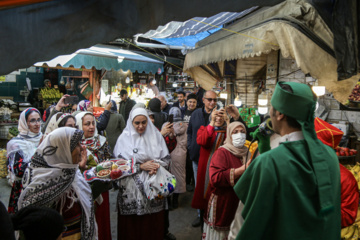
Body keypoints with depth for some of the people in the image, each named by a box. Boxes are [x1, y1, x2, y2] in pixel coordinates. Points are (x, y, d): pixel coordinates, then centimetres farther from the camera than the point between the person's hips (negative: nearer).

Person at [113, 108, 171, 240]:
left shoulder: (156, 136, 5)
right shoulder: (124, 138, 0)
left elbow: (166, 158, 6)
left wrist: (157, 165, -14)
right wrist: (141, 166, -16)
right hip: (132, 190, -1)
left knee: (154, 224, 7)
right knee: (133, 225, 4)